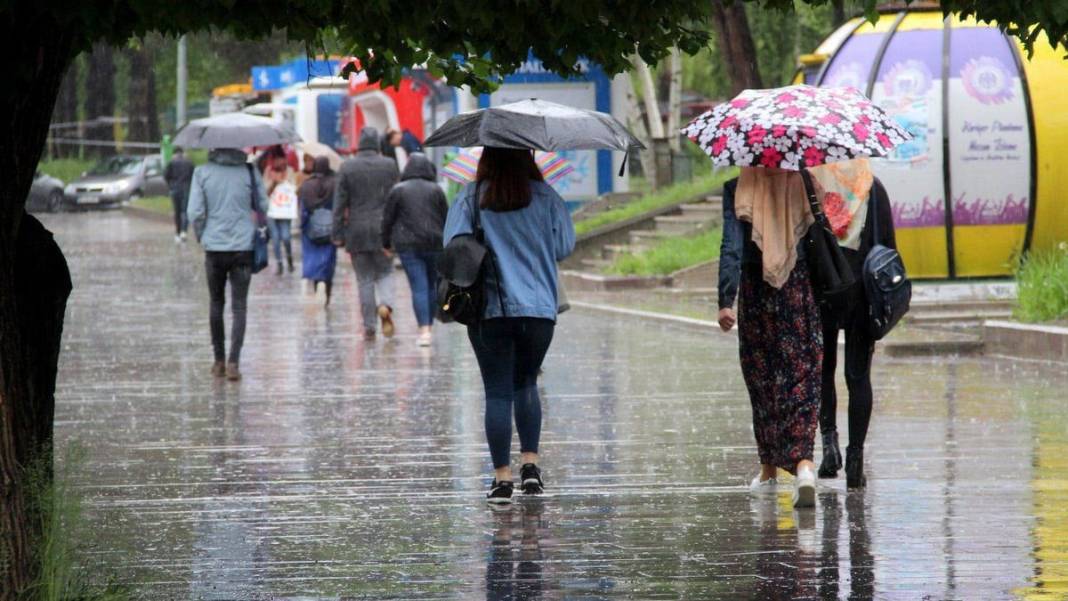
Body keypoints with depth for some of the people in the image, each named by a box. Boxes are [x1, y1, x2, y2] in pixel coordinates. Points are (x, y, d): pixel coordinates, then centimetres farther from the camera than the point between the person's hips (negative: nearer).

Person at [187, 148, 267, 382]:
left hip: (214, 248, 1)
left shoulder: (202, 173, -5)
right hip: (243, 246, -1)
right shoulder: (250, 172, -4)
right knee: (239, 306, 1)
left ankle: (219, 361, 20)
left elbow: (195, 213, -7)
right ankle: (233, 362, -10)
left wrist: (202, 237, 9)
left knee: (216, 304, 15)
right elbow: (263, 207, 1)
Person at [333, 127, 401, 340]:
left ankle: (369, 327, 5)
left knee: (365, 279, 6)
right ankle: (385, 305, -16)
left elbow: (340, 203, -3)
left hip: (357, 232, 0)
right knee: (385, 273, 13)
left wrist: (338, 235, 1)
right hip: (384, 230, 0)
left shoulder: (347, 167, -3)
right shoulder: (389, 166, -1)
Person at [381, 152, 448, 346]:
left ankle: (424, 330, -15)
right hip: (434, 243, 1)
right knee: (432, 285, 14)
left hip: (408, 245, -1)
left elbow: (388, 219, 2)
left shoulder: (398, 190, -1)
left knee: (418, 287, -5)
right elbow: (446, 218, 4)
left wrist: (387, 243, 13)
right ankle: (429, 325, 18)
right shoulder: (436, 190, 2)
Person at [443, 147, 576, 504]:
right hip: (539, 308, 1)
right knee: (526, 383, 19)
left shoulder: (471, 197, -2)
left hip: (489, 309, -1)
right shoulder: (545, 197, 0)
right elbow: (565, 246, 2)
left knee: (498, 391, 2)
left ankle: (502, 476, -2)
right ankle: (530, 463, 8)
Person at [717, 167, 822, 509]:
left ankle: (769, 470, 23)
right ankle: (803, 462, -22)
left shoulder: (737, 190, -6)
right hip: (802, 288, 0)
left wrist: (725, 300, -16)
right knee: (803, 378, -1)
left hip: (756, 292, 0)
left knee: (762, 380, 14)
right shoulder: (805, 185, -1)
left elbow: (732, 247, -13)